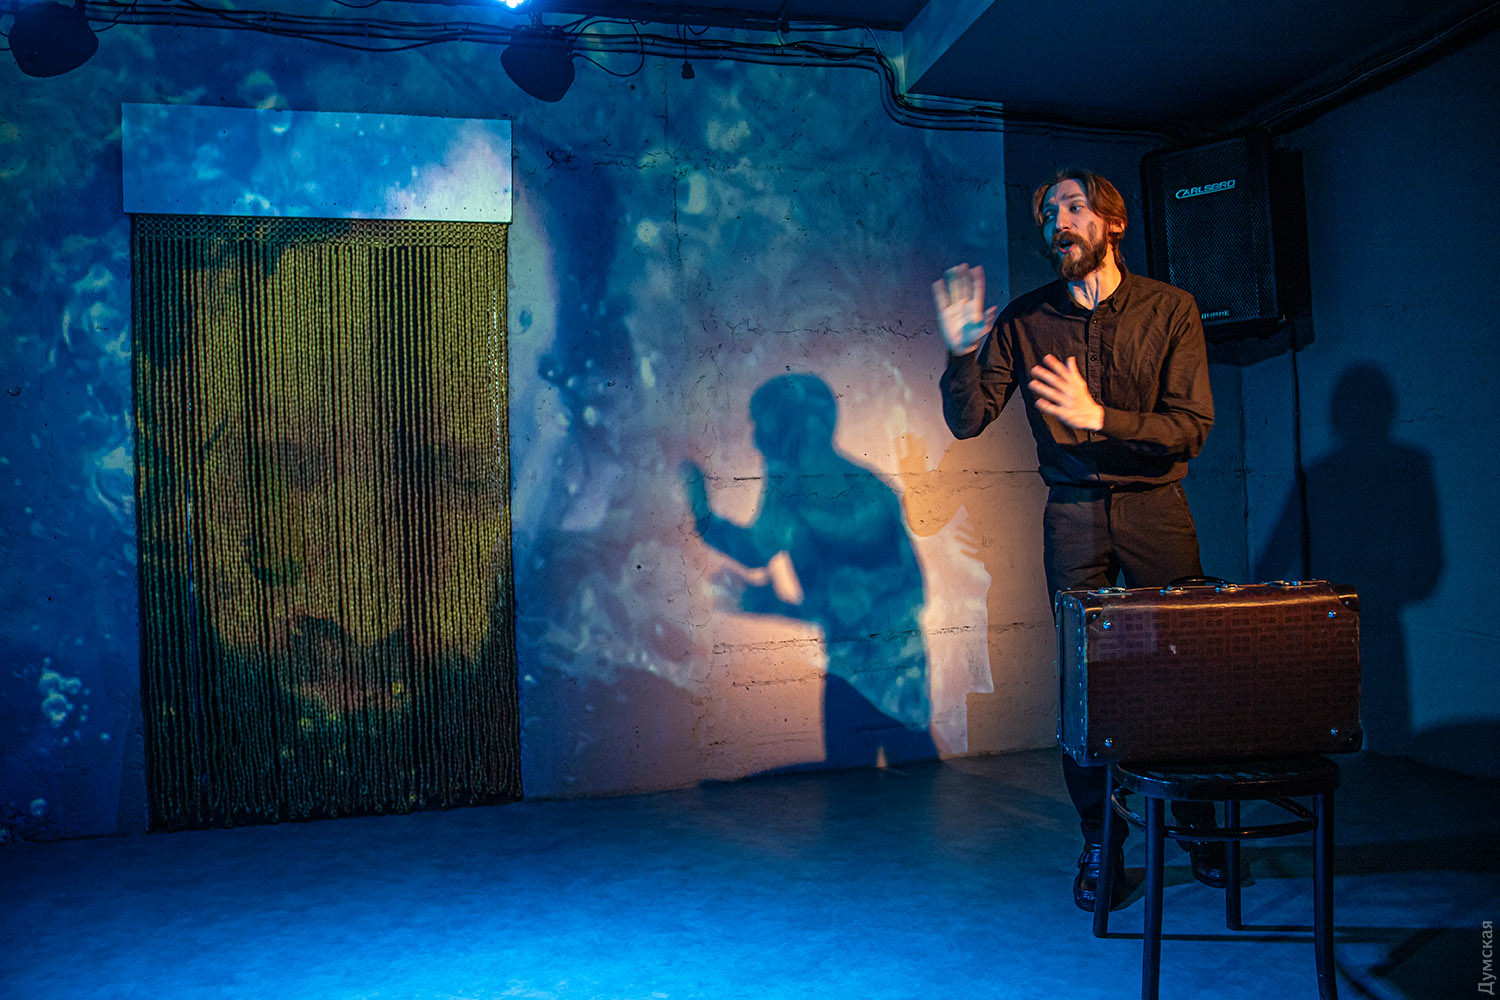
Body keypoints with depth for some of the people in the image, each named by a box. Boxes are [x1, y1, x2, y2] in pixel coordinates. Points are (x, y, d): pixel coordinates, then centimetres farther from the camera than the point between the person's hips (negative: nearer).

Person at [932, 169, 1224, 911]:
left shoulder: (1169, 309, -3)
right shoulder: (1024, 320, 0)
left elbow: (1192, 427, -10)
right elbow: (968, 421, -3)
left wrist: (1098, 418, -23)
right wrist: (962, 353, -20)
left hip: (1154, 507, 0)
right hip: (1073, 514, 1)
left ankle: (1200, 827, 25)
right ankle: (1100, 843, 16)